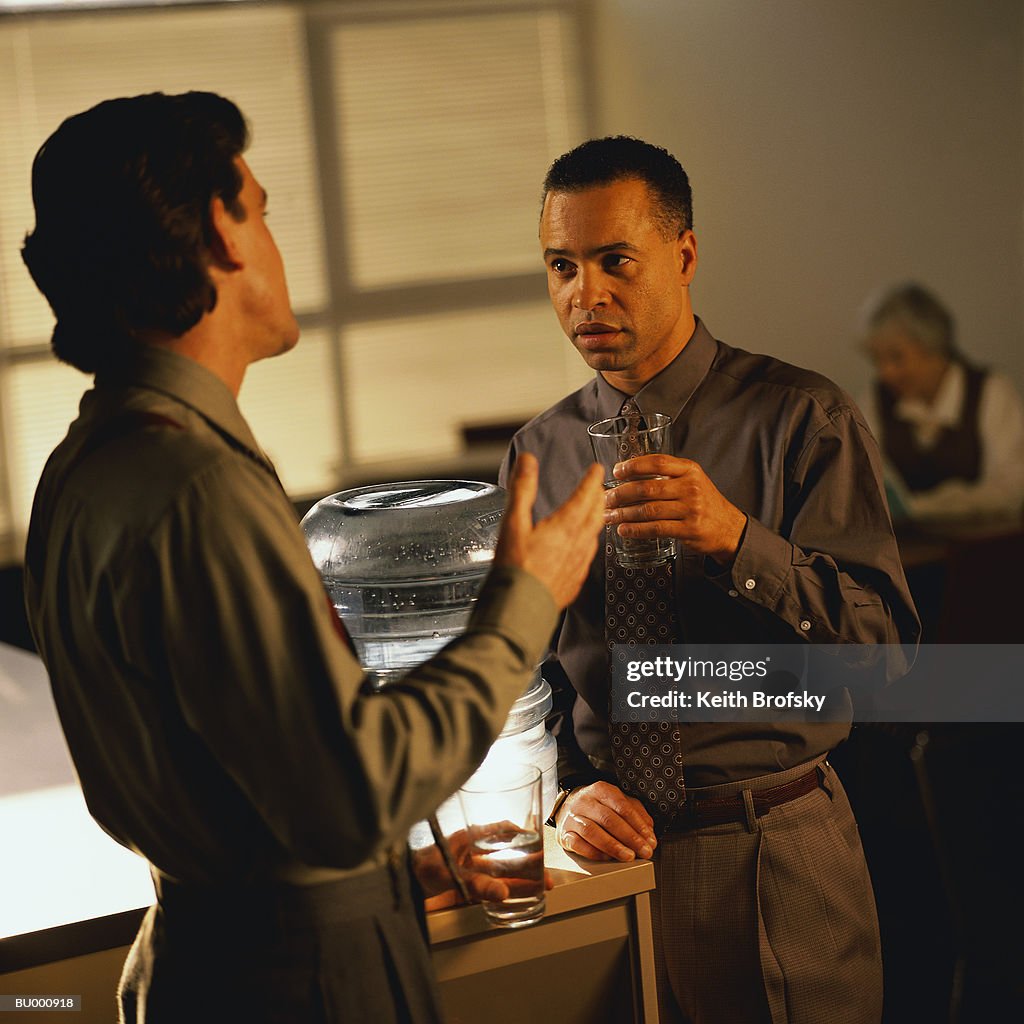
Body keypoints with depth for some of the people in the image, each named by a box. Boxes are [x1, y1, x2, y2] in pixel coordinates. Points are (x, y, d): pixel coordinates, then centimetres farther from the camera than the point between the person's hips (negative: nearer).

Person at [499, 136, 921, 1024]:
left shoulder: (801, 418, -7)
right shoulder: (539, 453, 6)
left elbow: (884, 648, -15)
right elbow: (523, 666, 10)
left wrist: (738, 539, -30)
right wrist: (570, 790, -8)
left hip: (778, 862, -3)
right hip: (614, 851, 3)